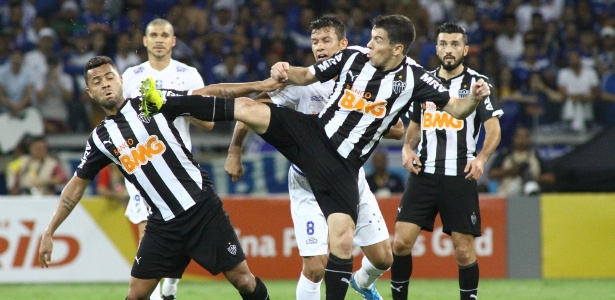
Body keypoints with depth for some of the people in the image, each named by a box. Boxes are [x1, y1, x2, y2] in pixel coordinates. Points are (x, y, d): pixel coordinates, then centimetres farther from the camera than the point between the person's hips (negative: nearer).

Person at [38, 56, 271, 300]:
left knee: (242, 279, -4)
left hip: (201, 206, -3)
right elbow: (77, 185, 17)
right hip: (162, 223, 3)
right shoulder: (100, 139, 9)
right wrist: (49, 233, 14)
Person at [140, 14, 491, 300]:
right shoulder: (354, 56, -1)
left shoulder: (413, 79, -9)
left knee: (342, 241, -15)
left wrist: (474, 99, -29)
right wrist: (286, 72, -9)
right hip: (312, 132, 2)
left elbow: (456, 108, -8)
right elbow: (306, 76, 12)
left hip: (342, 166, -2)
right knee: (246, 108, -16)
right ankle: (162, 105, -12)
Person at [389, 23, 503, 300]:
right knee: (401, 242, -6)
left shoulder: (478, 83, 0)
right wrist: (407, 148, 5)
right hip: (423, 173, 3)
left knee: (464, 250, -3)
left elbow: (494, 130, -5)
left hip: (460, 176, -3)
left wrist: (481, 158, -22)